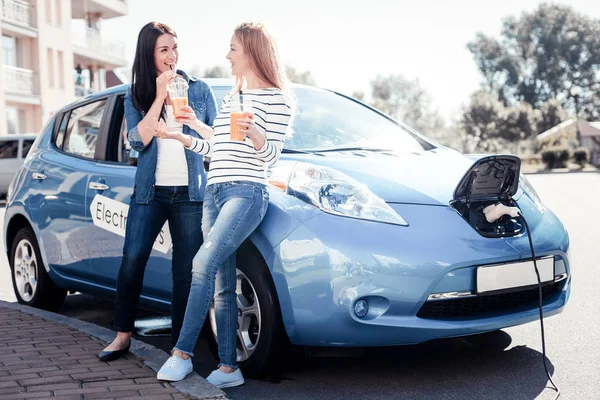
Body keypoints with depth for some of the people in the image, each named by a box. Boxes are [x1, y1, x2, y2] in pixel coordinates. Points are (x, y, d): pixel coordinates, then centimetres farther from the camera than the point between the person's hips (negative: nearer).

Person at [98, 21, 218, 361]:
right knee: (132, 260, -6)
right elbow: (139, 140, -9)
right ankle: (123, 336, 8)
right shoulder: (135, 97, 7)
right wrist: (160, 96, -12)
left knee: (185, 270, 2)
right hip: (150, 192, 1)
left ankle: (180, 344, 10)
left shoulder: (200, 90, 7)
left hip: (190, 192, 0)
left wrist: (193, 123, -9)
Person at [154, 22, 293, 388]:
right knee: (223, 286, 2)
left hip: (246, 193, -8)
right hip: (215, 193, 8)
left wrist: (253, 132, -26)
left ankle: (183, 353, -22)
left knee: (204, 263, -25)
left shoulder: (276, 99, -1)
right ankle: (229, 368, 4)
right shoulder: (230, 98, 23)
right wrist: (180, 136, 23)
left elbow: (272, 155, -8)